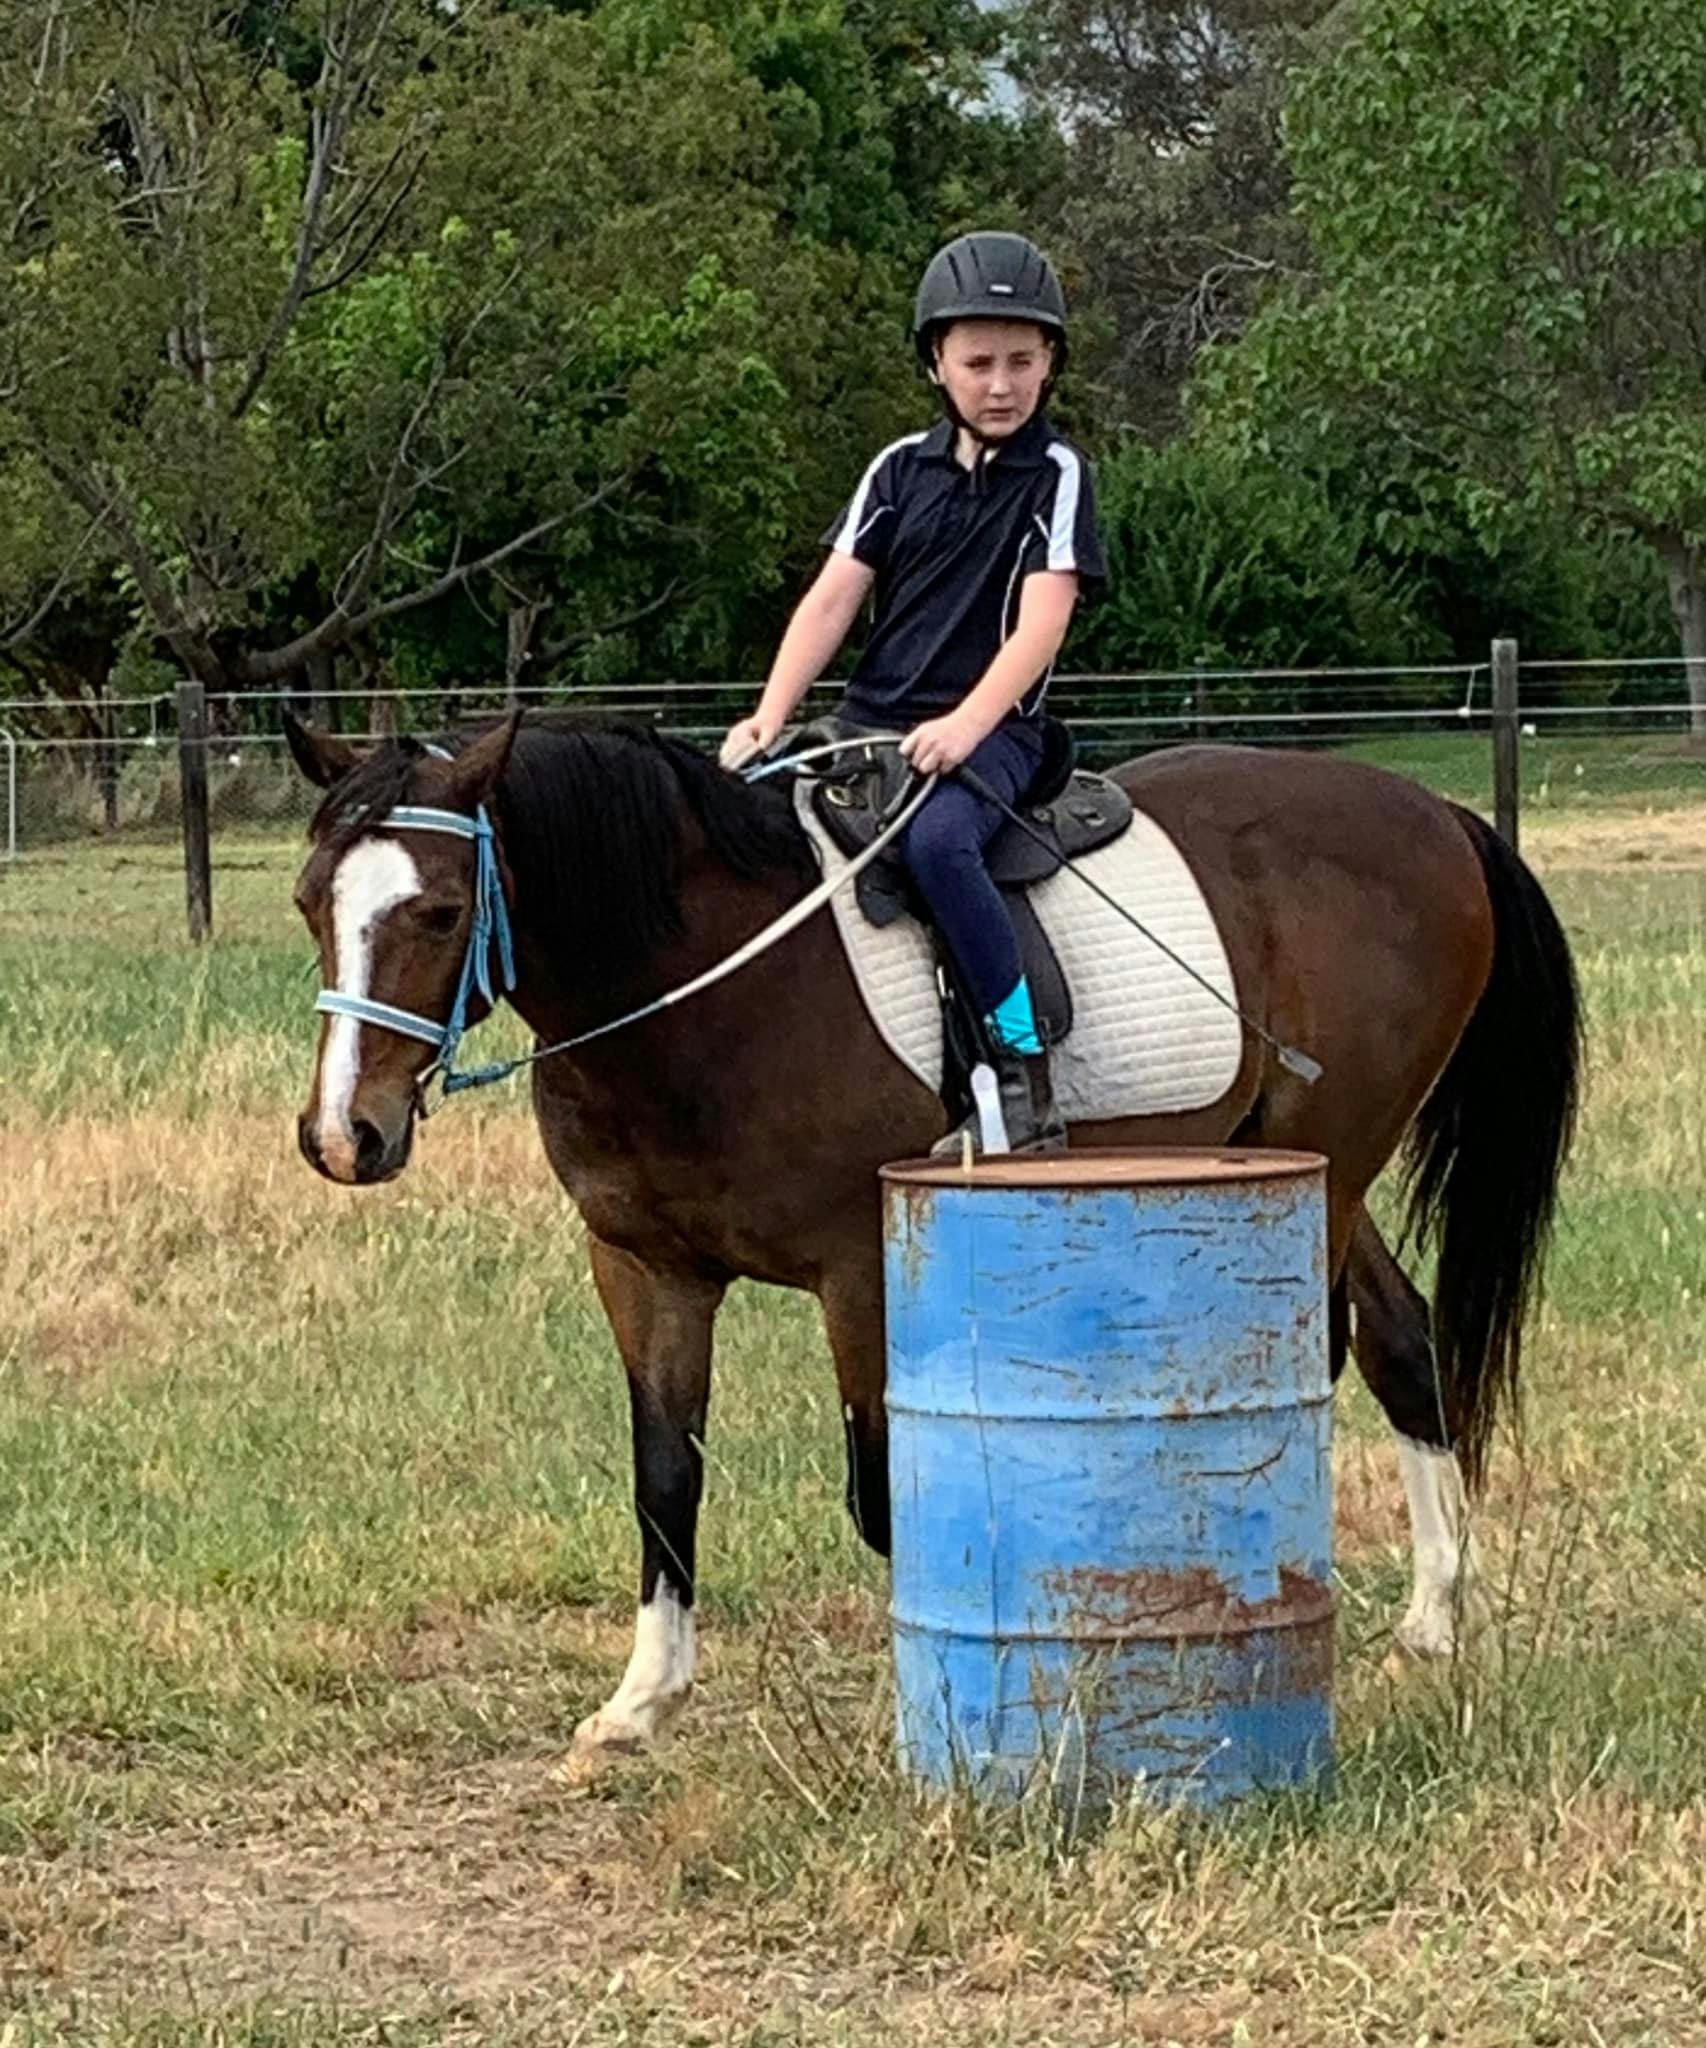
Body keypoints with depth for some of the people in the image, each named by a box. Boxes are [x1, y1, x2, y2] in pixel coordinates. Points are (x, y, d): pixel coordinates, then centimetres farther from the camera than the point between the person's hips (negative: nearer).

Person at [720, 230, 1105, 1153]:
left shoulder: (1055, 476, 0)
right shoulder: (902, 469, 12)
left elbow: (1042, 620, -10)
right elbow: (832, 599, 7)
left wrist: (967, 723, -25)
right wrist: (770, 716, -8)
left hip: (989, 729, -5)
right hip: (870, 722, 5)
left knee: (935, 840, -36)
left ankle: (1025, 1083, -33)